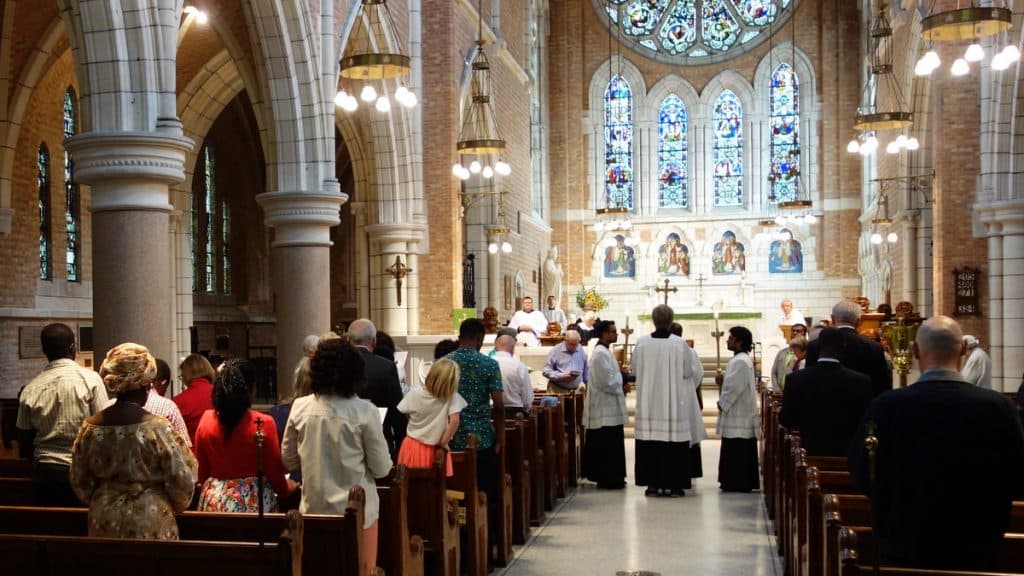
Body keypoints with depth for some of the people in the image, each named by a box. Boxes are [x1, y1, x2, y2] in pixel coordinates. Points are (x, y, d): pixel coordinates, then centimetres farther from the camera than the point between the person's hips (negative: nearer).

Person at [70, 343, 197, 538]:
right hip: (150, 526, -4)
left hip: (103, 524, 4)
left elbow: (80, 482, 6)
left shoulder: (89, 428, -4)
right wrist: (177, 505, 8)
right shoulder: (158, 428, -16)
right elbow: (182, 483, -12)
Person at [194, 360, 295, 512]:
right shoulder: (263, 424, -14)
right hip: (253, 503, -4)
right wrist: (287, 488, 13)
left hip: (214, 501, 4)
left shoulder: (207, 420, -2)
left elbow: (200, 471, 6)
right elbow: (274, 471, -6)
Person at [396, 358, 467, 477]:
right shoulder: (451, 397, -18)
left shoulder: (414, 394, -14)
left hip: (412, 448, 1)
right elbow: (454, 421, -26)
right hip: (433, 451, -1)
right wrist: (444, 442, -14)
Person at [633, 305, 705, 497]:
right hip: (674, 403, -2)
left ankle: (652, 483, 9)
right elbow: (688, 371, -3)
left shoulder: (641, 342, -5)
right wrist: (690, 370, 20)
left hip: (648, 403, 2)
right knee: (674, 440, 3)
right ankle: (673, 484, 5)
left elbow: (635, 368, 7)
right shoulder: (679, 343, -10)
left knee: (650, 441, 7)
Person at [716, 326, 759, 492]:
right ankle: (744, 482, 18)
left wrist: (722, 404, -11)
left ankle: (738, 483, -1)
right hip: (740, 413, 10)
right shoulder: (741, 359, 14)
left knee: (736, 450, -5)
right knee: (741, 451, 13)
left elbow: (736, 387, -22)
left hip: (738, 414, -10)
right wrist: (723, 380, 5)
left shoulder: (740, 362, -18)